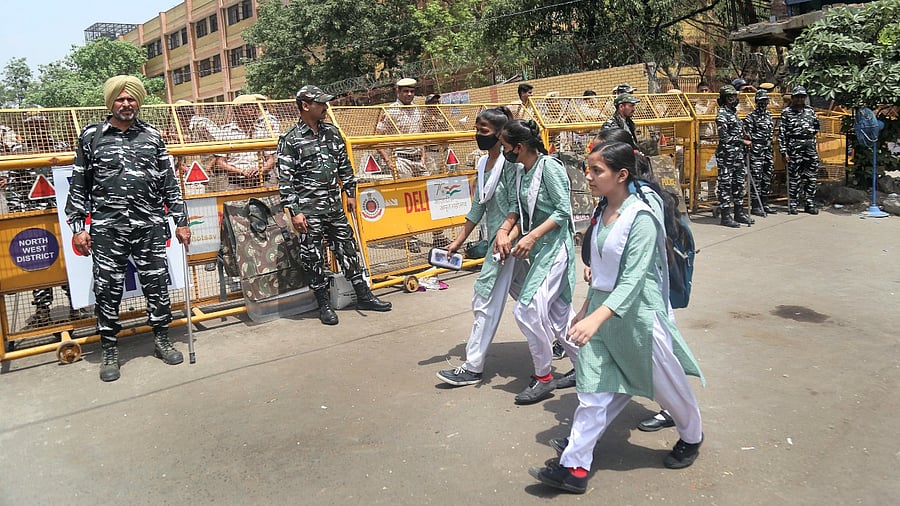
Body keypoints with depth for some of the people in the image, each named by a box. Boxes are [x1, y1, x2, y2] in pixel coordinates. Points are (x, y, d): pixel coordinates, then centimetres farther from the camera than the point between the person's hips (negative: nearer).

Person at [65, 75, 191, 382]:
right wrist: (77, 227, 2)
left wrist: (181, 221, 6)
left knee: (157, 284, 6)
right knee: (107, 288, 4)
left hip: (150, 226, 1)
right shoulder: (91, 136, 6)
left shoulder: (152, 136, 9)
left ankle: (161, 340, 24)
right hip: (107, 228, -1)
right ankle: (110, 351, 18)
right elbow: (78, 186, 8)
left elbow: (170, 182, 10)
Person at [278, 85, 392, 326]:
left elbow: (344, 165, 17)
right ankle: (324, 305, 16)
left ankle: (364, 296, 22)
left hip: (334, 206, 5)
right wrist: (294, 212, -14)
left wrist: (351, 193, 15)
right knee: (313, 258, 3)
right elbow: (285, 179, -10)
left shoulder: (332, 132, 8)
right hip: (309, 210, -5)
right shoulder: (290, 140, -8)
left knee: (347, 248, 11)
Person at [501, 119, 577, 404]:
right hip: (538, 249, 9)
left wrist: (531, 237, -23)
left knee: (527, 311, -11)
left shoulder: (549, 167, -15)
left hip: (555, 246, -9)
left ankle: (543, 378, 4)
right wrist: (503, 230, -5)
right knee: (558, 311, 13)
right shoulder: (522, 172, 10)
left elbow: (564, 210, -17)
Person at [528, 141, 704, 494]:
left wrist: (595, 319, -37)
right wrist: (586, 309, 18)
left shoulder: (641, 219, -21)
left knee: (667, 384, 16)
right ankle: (574, 467, 12)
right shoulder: (602, 212, 3)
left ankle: (692, 437, 44)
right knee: (593, 389, 7)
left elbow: (632, 281, -27)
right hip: (602, 308, 7)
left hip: (637, 313, -6)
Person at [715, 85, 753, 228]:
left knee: (739, 183, 13)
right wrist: (743, 141, -12)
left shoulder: (734, 113, 16)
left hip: (738, 154, 9)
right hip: (726, 155, -9)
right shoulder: (722, 115, -11)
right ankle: (725, 217, -2)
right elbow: (724, 137, -17)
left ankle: (739, 213, 22)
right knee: (725, 184, -5)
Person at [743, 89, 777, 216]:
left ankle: (764, 204, 18)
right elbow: (746, 135, -9)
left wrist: (772, 150, 21)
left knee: (767, 177, 10)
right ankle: (755, 206, -5)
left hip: (768, 150, 8)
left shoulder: (769, 115, 17)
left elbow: (771, 133, 23)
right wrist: (748, 149, -15)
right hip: (756, 150, -8)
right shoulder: (751, 116, -5)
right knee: (756, 177, -8)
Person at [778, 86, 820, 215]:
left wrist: (810, 134, 13)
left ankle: (810, 204, 12)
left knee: (811, 177, 5)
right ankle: (793, 205, 5)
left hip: (810, 146, 4)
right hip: (794, 147, -4)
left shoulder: (810, 111, 13)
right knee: (794, 178, -1)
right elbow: (782, 133, -5)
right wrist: (784, 151, -11)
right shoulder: (786, 112, 0)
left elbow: (817, 126, 27)